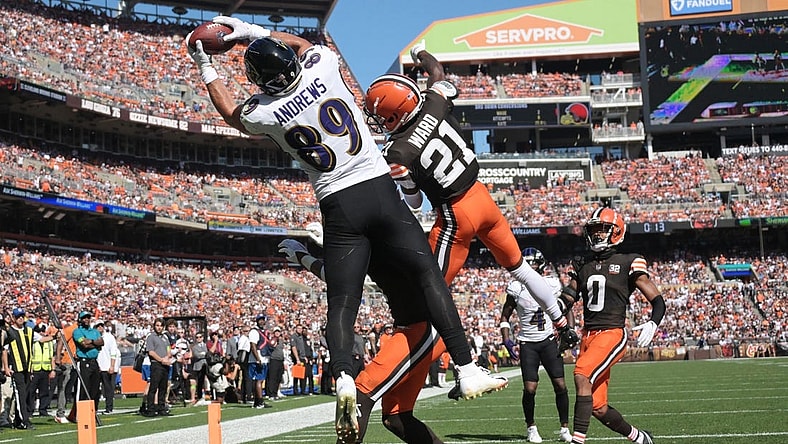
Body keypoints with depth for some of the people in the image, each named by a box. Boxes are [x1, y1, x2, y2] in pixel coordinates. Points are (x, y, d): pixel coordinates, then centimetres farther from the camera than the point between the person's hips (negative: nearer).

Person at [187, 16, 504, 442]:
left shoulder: (264, 112, -2)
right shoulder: (321, 66, -2)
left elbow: (231, 111, 24)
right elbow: (302, 42, 24)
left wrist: (205, 67, 34)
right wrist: (253, 31, 29)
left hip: (338, 207, 0)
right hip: (379, 189, 0)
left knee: (342, 303, 5)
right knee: (428, 275, 1)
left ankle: (343, 377, -20)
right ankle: (467, 370, -5)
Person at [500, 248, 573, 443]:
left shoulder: (553, 284, -2)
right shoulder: (516, 288, -5)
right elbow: (505, 316, 6)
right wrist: (507, 340, -6)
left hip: (549, 340, 1)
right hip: (528, 344, -1)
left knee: (560, 385, -6)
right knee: (530, 388, -8)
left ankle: (565, 428, 7)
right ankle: (531, 428, 13)